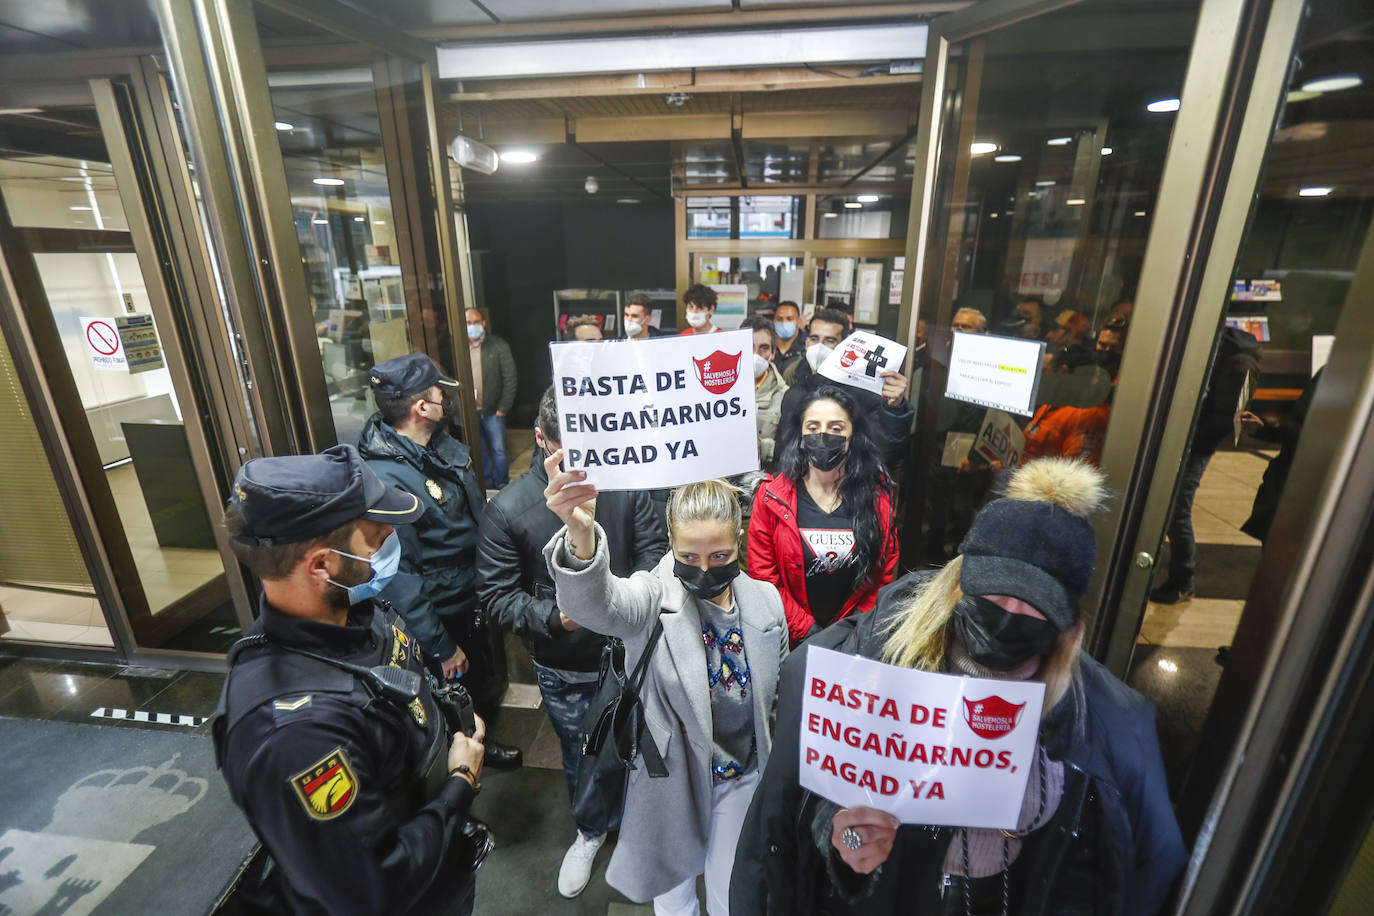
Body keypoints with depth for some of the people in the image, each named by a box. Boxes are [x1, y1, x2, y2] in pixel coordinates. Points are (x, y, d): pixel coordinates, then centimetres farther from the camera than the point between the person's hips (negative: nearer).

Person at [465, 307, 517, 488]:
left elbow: (510, 378, -3)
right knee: (479, 451, 14)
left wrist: (503, 407, -7)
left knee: (499, 450, 5)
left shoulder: (499, 346, -3)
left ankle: (501, 484, 21)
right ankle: (486, 483, 30)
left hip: (492, 411, -2)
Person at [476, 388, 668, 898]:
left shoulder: (626, 485, -16)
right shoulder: (508, 509, -17)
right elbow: (496, 594, -12)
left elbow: (654, 550, -6)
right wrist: (554, 616, -26)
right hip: (564, 669, 0)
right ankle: (590, 832, 56)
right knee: (579, 758, 25)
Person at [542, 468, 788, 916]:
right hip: (670, 774, -1)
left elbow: (778, 694, 3)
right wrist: (581, 534, -68)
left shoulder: (766, 601, -11)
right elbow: (601, 603, -47)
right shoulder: (655, 596, -23)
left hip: (741, 777, 2)